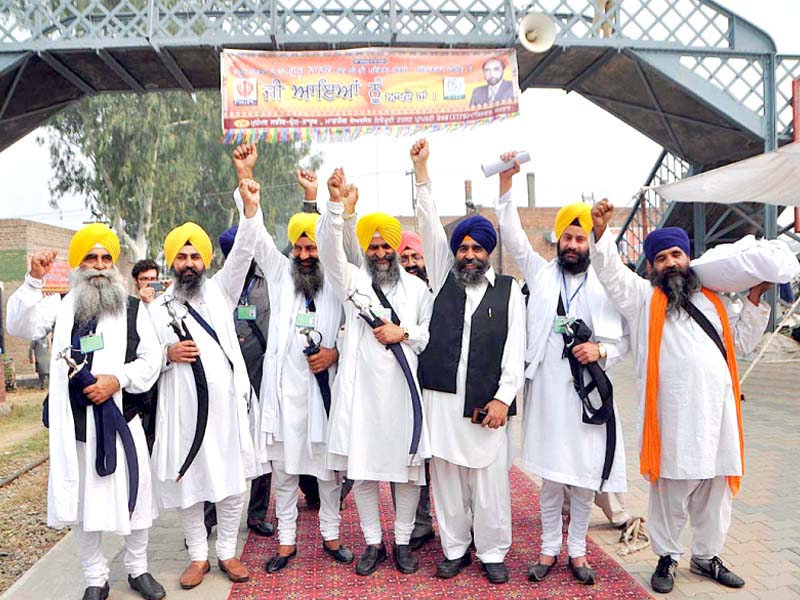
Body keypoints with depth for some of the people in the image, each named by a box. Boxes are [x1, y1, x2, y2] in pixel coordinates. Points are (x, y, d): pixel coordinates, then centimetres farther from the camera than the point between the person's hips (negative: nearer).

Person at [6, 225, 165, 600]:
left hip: (120, 418, 0)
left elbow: (151, 360, 0)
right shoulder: (60, 305, 7)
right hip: (73, 422, 1)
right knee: (80, 500, 10)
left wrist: (117, 379, -16)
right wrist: (34, 281, -20)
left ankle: (138, 569, 28)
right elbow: (20, 327, -9)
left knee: (133, 495, 7)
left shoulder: (133, 309, 4)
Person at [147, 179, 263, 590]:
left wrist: (250, 207, -18)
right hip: (183, 410, 1)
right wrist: (168, 354, -11)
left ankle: (227, 552, 24)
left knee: (232, 484, 6)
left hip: (226, 405, 0)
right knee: (188, 485, 9)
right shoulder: (157, 308, 8)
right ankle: (198, 556, 27)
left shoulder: (220, 291, 6)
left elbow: (242, 254, -7)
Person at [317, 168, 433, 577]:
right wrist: (336, 203, -25)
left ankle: (402, 541, 25)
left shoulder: (416, 288, 11)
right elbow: (329, 247, -11)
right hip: (361, 389, -1)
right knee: (361, 469, 5)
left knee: (408, 467, 6)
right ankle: (373, 543, 24)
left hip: (403, 389, 1)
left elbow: (432, 333, 12)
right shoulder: (352, 280, 6)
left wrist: (404, 334, -8)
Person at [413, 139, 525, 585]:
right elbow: (430, 224, 5)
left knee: (491, 481, 4)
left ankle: (492, 552, 22)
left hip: (487, 402, -2)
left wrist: (503, 398, -9)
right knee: (447, 478, 9)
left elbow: (515, 350, 0)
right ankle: (455, 548, 26)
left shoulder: (509, 289, 5)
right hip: (442, 398, 2)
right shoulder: (445, 278, 10)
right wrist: (421, 169, 0)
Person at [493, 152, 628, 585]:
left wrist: (600, 349, -13)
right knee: (551, 477, 7)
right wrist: (506, 187, -10)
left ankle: (576, 551, 25)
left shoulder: (607, 286, 7)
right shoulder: (541, 274, 9)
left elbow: (623, 342, 9)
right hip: (547, 391, 0)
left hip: (589, 391, 0)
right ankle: (549, 549, 23)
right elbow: (513, 237, -1)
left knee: (587, 478, 6)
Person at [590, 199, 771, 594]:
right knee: (671, 491, 3)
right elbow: (611, 271, -8)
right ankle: (667, 558, 21)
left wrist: (755, 299, 13)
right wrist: (601, 232, -23)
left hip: (718, 412, 5)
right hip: (673, 416, -4)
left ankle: (706, 556, 32)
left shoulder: (714, 300, 20)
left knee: (716, 490, 14)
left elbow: (742, 342, 21)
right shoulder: (643, 297, 6)